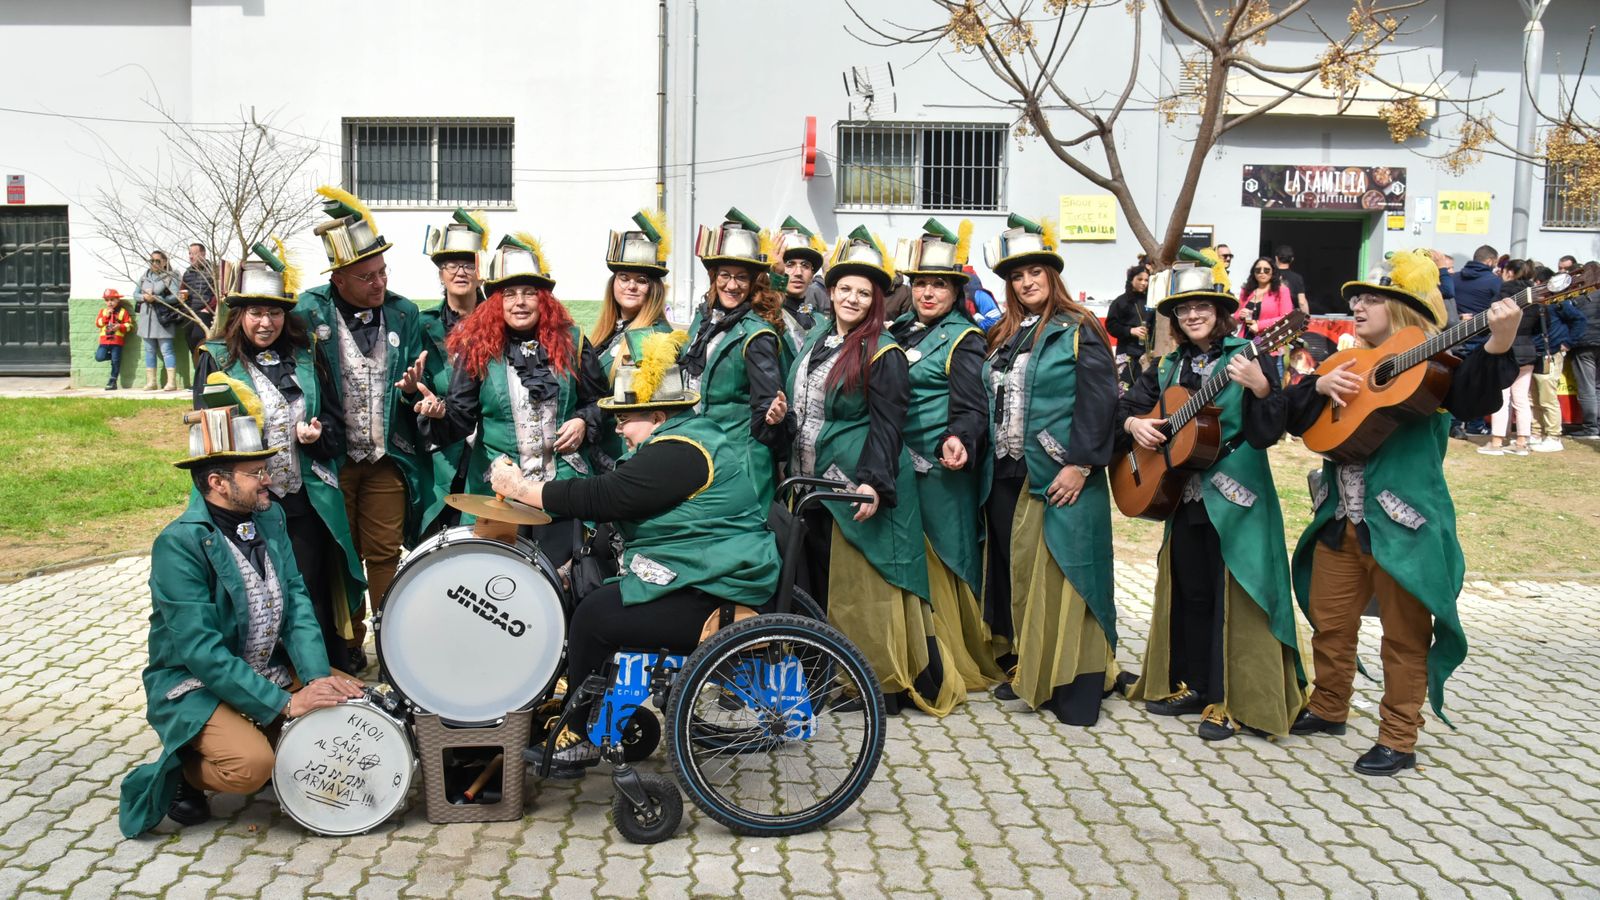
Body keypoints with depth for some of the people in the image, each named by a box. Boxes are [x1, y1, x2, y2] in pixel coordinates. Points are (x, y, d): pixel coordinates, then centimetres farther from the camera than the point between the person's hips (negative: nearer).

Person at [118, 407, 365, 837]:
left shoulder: (269, 518, 1)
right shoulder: (178, 544, -22)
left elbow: (296, 600, 0)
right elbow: (202, 651, -26)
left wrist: (317, 675, -16)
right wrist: (284, 703, -27)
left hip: (271, 669, 7)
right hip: (196, 684, -7)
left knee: (351, 696, -6)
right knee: (252, 764, -28)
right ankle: (179, 773, 3)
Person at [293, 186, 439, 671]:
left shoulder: (404, 314, 1)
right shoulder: (310, 312, -7)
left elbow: (426, 388, 7)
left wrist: (414, 388, -15)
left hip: (388, 458, 1)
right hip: (332, 459, -1)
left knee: (385, 553, 6)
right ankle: (348, 644, 25)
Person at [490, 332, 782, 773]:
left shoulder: (678, 451, -19)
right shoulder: (687, 435, 15)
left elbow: (601, 497, -22)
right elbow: (612, 494, 14)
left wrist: (520, 487, -13)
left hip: (712, 598, -11)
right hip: (706, 577, 11)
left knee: (593, 617, -9)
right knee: (590, 599, 7)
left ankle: (580, 739, 6)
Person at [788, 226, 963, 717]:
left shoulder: (882, 353, -9)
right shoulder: (815, 339, 13)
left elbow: (887, 425, -15)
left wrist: (874, 483, -24)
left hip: (859, 487, -7)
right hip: (814, 484, 8)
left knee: (863, 585, -4)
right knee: (821, 581, 14)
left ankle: (883, 682, 8)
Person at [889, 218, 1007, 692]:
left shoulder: (963, 339, -7)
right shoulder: (901, 328, 13)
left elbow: (971, 406, -14)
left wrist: (958, 441, -33)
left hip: (941, 468, -7)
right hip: (900, 464, 7)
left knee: (938, 560, -2)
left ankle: (956, 662, 9)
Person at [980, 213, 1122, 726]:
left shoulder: (1078, 331, -4)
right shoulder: (1003, 337, 16)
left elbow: (1098, 402, -12)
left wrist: (1079, 465, -18)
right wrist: (988, 459, 9)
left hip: (1060, 479, -6)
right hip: (1008, 475, 7)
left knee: (1061, 578, -4)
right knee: (1018, 574, 11)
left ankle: (1075, 688, 4)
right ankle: (1029, 671, 24)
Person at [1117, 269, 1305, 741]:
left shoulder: (1248, 356, -7)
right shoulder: (1168, 366, 10)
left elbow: (1268, 432, -16)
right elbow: (1125, 406, 15)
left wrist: (1259, 387, -34)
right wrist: (1135, 423, -7)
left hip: (1236, 497, -6)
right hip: (1184, 495, 6)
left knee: (1232, 595, -1)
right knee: (1188, 591, 14)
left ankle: (1229, 702, 8)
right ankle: (1191, 686, 28)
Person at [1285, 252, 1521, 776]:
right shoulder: (1348, 366, 12)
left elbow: (1472, 400, -26)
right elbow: (1295, 416, 8)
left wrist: (1497, 347, -43)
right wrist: (1321, 386, -11)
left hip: (1401, 522, -7)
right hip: (1341, 519, 7)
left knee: (1404, 634, 3)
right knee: (1329, 620, 17)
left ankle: (1398, 740, 14)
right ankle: (1328, 710, 35)